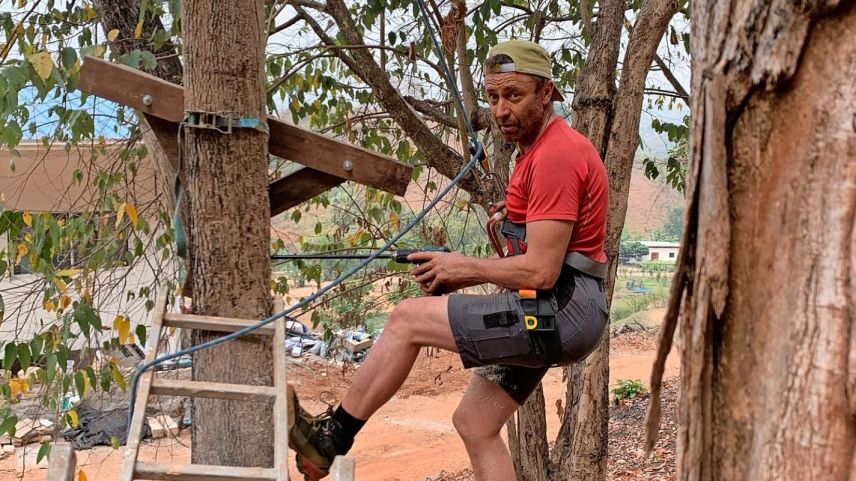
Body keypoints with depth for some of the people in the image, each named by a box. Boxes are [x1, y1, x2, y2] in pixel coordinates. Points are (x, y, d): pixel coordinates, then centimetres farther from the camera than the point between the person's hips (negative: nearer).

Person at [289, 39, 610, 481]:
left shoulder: (557, 154, -15)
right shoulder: (537, 150, 18)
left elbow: (541, 271, -21)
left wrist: (467, 268, -7)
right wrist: (463, 275, 6)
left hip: (561, 310, -10)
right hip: (547, 312, 10)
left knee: (407, 319, -10)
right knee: (473, 424, 13)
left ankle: (331, 437, 2)